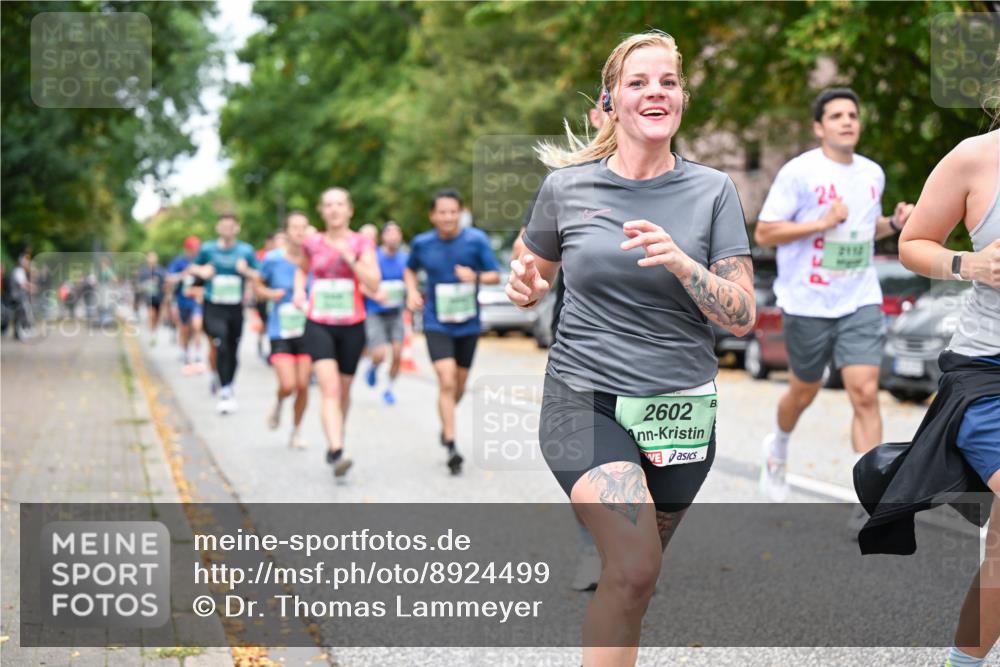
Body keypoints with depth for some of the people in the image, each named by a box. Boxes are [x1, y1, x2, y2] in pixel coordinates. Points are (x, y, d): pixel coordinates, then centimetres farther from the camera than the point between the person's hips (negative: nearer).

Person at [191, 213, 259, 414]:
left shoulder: (246, 251, 3)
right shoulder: (207, 249, 3)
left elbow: (258, 277, 5)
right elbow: (194, 267, 17)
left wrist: (246, 270, -15)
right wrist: (201, 271, -5)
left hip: (236, 307, 2)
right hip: (214, 307, -2)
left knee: (233, 351, 10)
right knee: (221, 347, -19)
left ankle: (228, 388, 30)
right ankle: (225, 391, -17)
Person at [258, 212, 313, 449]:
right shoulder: (273, 259, -6)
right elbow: (259, 286, 9)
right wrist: (270, 294, -11)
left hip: (307, 330, 1)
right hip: (280, 332, -1)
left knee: (303, 386, 0)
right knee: (288, 385, -14)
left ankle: (297, 432, 22)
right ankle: (279, 404, 23)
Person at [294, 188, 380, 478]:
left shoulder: (362, 243, -1)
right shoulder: (312, 243, 3)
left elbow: (373, 284, -12)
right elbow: (302, 269, 25)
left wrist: (349, 256, -19)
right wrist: (299, 290, 6)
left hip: (352, 326, 1)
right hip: (318, 325, -1)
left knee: (343, 391, 14)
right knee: (330, 389, -17)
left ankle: (334, 443, 38)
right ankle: (337, 454, -26)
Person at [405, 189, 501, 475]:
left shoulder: (476, 240, -8)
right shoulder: (422, 243, -4)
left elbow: (495, 275, -6)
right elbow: (409, 270, 14)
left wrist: (476, 277, -27)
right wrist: (412, 292, -5)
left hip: (468, 324, 1)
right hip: (437, 324, -1)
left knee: (459, 385, 13)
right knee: (447, 381, -16)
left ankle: (446, 424, 43)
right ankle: (451, 447, -14)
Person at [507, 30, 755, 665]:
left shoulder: (713, 191, 1)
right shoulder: (566, 185, 2)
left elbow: (742, 317, -3)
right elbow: (537, 276, 19)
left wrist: (681, 264, -20)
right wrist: (525, 286, -5)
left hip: (680, 409, 2)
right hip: (585, 401, -2)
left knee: (634, 578, 14)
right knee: (636, 565, -23)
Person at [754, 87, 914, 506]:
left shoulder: (873, 174, 10)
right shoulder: (799, 172, -9)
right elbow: (763, 233, -11)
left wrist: (894, 223, 4)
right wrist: (824, 222, -19)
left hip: (861, 303, 3)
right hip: (807, 304, -3)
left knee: (865, 394, -9)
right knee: (804, 391, 13)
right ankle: (778, 447, 46)